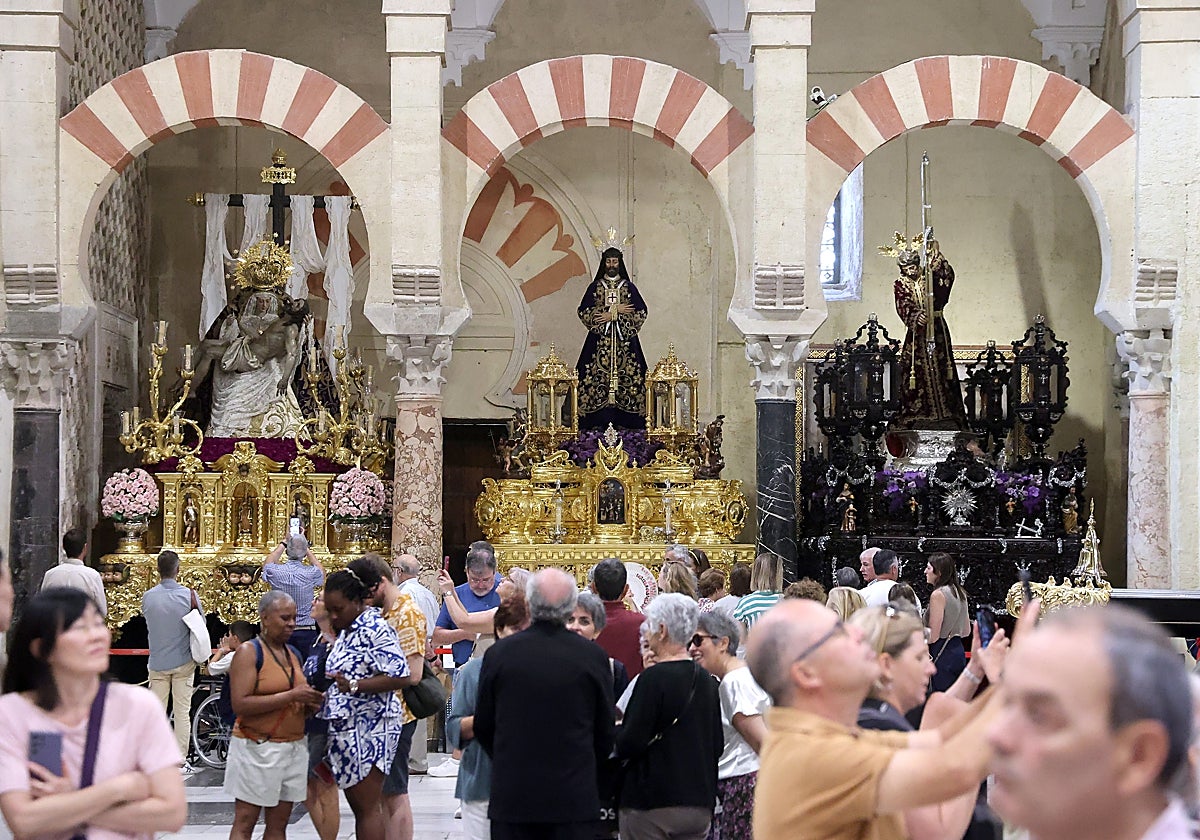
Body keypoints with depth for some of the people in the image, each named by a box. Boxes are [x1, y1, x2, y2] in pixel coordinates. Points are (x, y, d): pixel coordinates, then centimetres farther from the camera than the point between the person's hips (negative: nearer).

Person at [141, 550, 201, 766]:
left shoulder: (148, 597, -6)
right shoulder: (189, 595, -12)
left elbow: (148, 624, 8)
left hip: (157, 663, 1)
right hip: (183, 663, -1)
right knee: (182, 712, 4)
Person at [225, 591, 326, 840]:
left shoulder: (293, 654, 14)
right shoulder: (249, 651, -7)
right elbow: (240, 704, -18)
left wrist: (310, 703, 1)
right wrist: (291, 696, -21)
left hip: (294, 748, 7)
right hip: (257, 747, -7)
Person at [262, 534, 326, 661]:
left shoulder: (276, 572, -7)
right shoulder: (311, 573, -7)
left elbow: (267, 563, 21)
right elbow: (321, 571, 20)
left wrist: (283, 544, 27)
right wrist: (306, 548, 25)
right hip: (306, 631, -1)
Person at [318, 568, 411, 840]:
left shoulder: (375, 629, -14)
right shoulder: (348, 629, 16)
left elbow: (399, 677, -22)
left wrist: (354, 685, -29)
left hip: (369, 728, -10)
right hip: (347, 727, 10)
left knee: (368, 808, -7)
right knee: (360, 806, 12)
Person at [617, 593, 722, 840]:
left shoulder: (653, 677, -14)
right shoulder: (706, 680, 7)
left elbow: (629, 743, -16)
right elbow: (717, 746, 13)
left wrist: (612, 731, 4)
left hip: (651, 803, -6)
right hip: (700, 805, 6)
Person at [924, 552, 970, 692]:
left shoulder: (938, 594, -14)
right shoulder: (959, 592, 11)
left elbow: (933, 636, -16)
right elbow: (966, 632, 17)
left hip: (942, 654, -9)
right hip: (958, 650, 9)